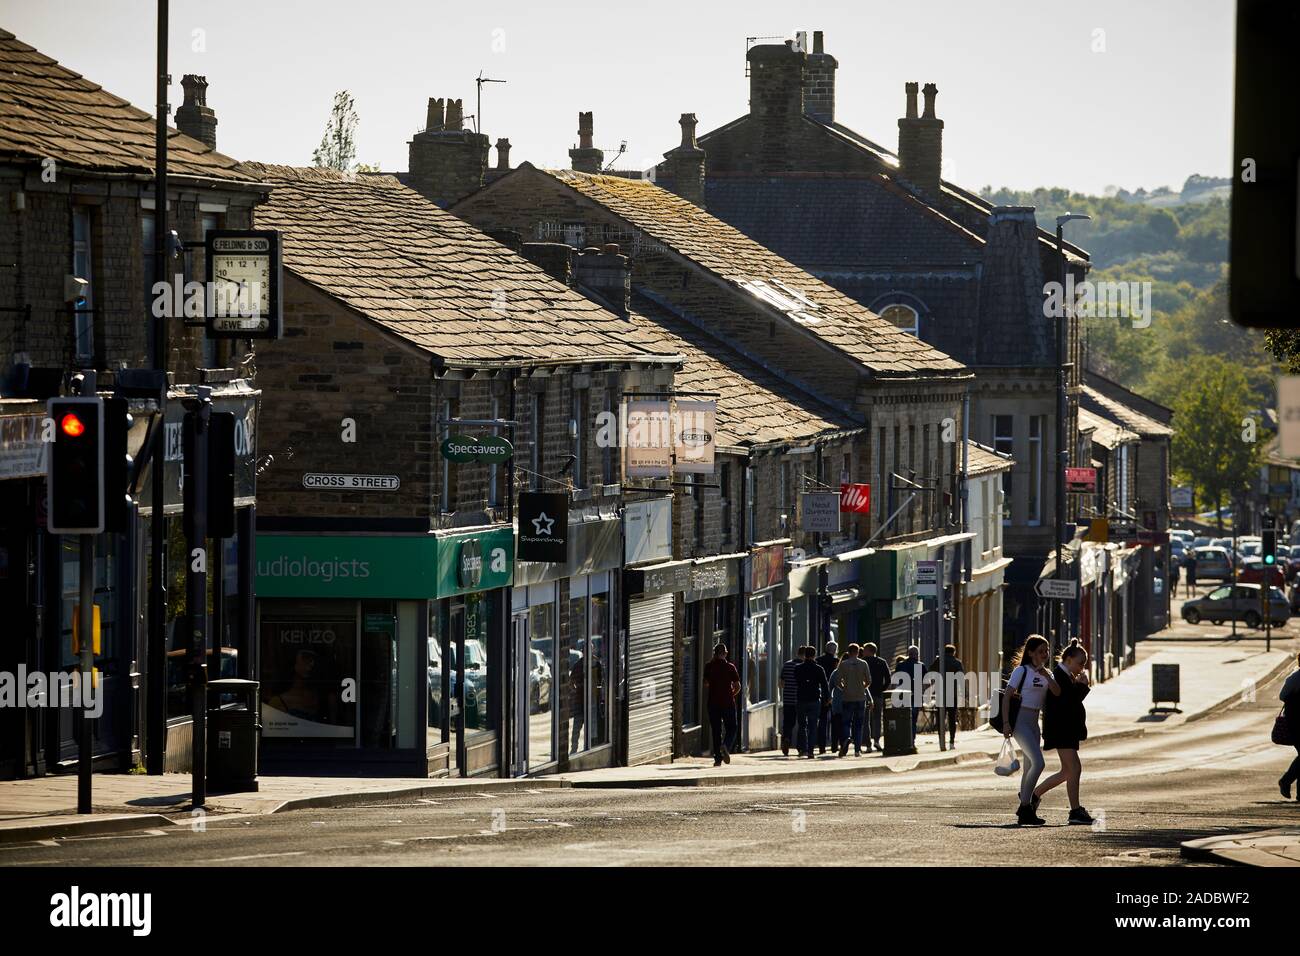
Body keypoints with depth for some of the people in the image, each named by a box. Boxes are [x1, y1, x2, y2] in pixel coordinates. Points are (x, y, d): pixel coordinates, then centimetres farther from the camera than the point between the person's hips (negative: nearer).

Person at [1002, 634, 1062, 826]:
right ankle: (1025, 809, -14)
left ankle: (1024, 810, 18)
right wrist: (1006, 723, -18)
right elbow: (1007, 695, -10)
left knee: (1029, 766, 11)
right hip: (1020, 721, -8)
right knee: (1038, 763, -18)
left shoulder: (1047, 673, 14)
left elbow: (1057, 693, -2)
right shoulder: (1022, 671, -6)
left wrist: (1046, 675, -16)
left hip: (1034, 723, 8)